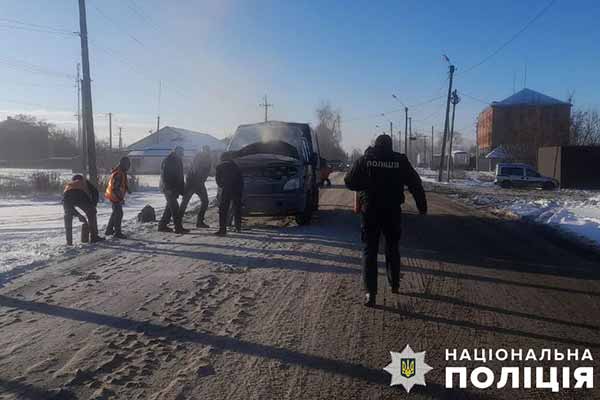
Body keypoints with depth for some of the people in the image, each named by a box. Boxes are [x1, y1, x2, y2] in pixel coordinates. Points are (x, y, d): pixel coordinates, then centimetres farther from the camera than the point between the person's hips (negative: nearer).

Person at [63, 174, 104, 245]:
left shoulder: (68, 185, 42)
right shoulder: (84, 181, 37)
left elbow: (69, 206, 37)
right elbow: (95, 192, 18)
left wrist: (78, 215, 38)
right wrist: (93, 206, 24)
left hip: (67, 195, 3)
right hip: (80, 196, -3)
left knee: (68, 218, 24)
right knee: (91, 214, 18)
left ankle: (69, 241, 22)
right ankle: (94, 237, 18)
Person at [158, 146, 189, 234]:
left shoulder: (179, 161, 15)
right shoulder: (167, 161, -11)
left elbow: (180, 177, 20)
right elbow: (164, 176, -18)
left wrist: (182, 189, 16)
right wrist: (169, 188, -25)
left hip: (175, 188, 9)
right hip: (168, 188, -9)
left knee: (170, 206, 13)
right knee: (174, 207, -12)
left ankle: (162, 225, 22)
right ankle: (178, 227, -11)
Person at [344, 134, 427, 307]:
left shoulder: (364, 160, -3)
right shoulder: (401, 161, -2)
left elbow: (349, 181, 1)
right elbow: (415, 184, 2)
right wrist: (422, 206, 12)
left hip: (370, 212, -1)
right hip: (393, 212, 1)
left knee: (369, 251, 3)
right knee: (392, 248, 20)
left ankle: (371, 293, -3)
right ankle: (394, 284, 30)